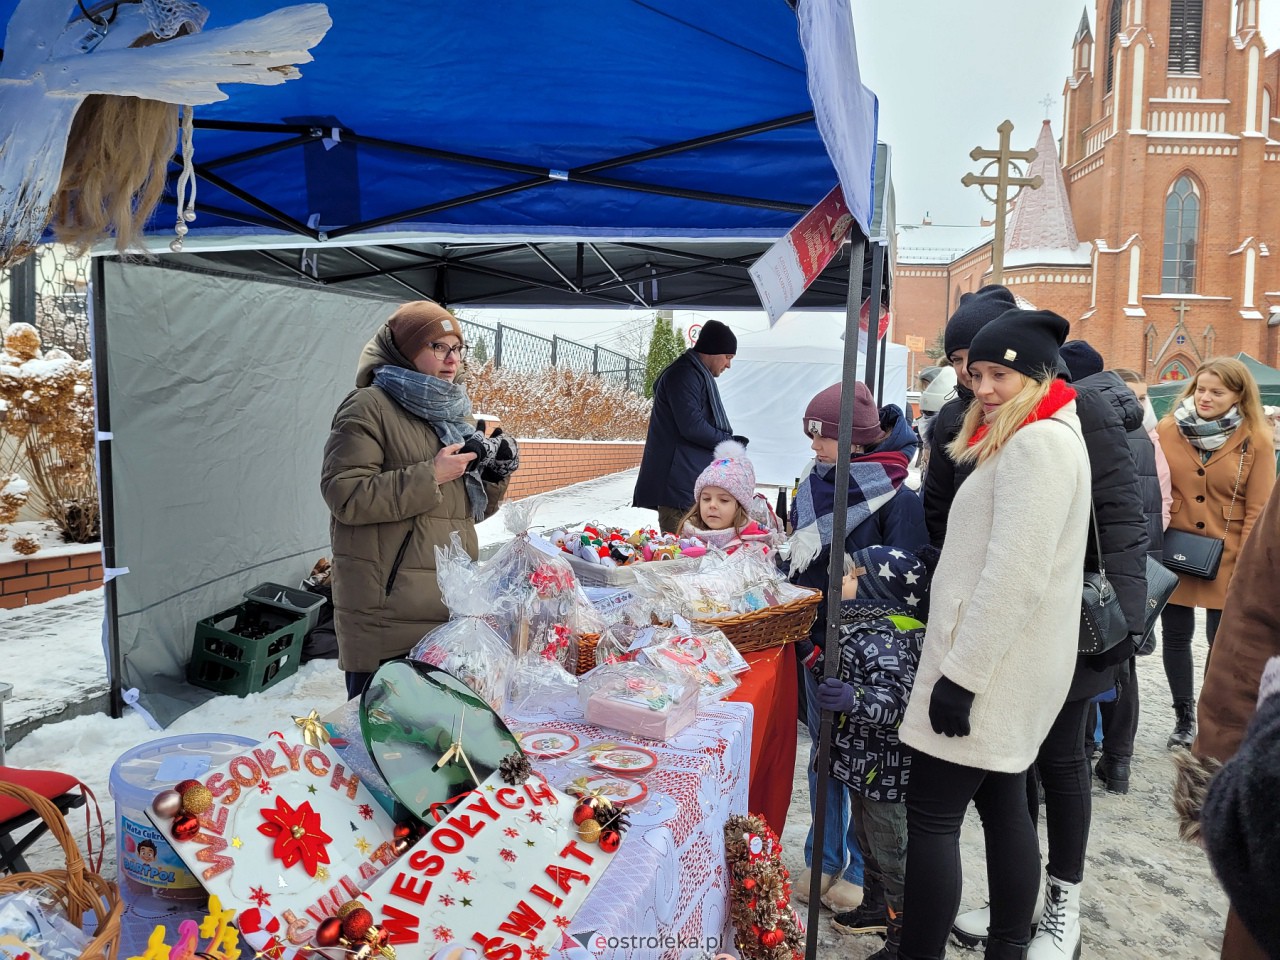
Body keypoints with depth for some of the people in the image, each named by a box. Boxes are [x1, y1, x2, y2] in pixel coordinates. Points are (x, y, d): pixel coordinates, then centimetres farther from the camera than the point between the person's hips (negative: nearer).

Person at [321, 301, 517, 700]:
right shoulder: (368, 407, -4)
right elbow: (345, 496, -15)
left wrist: (496, 474, 2)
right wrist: (431, 475, -16)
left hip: (451, 604, 7)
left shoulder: (455, 413, 19)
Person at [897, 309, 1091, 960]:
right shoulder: (1029, 440, 15)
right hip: (997, 666, 10)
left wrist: (962, 674, -22)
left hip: (990, 669, -10)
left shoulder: (1038, 442, -17)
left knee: (932, 817, -3)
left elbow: (1016, 576, -24)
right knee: (1003, 804, 17)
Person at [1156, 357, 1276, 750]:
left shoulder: (1256, 440, -4)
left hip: (1227, 560, -1)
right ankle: (1183, 717, 28)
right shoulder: (1168, 429, -1)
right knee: (1176, 635, 10)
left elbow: (1258, 511, -4)